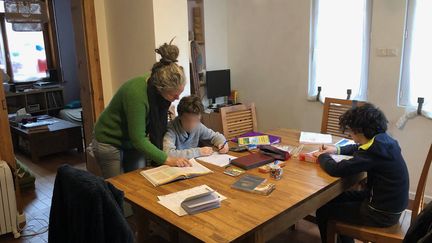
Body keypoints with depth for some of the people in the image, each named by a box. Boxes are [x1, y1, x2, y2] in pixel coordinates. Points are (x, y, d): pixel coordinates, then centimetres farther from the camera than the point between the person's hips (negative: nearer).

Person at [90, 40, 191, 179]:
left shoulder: (159, 90, -15)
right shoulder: (136, 93, -35)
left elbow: (157, 126, -3)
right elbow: (138, 139, -30)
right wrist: (167, 160, -30)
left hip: (134, 141, 6)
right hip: (110, 142, -6)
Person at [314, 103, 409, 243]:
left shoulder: (375, 150, -29)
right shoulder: (382, 139, -2)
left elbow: (337, 170, -30)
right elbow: (359, 148, 21)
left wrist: (322, 157, -10)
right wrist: (337, 150, 8)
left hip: (382, 214, -9)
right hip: (391, 202, 9)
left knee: (323, 211, 1)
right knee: (337, 197, 22)